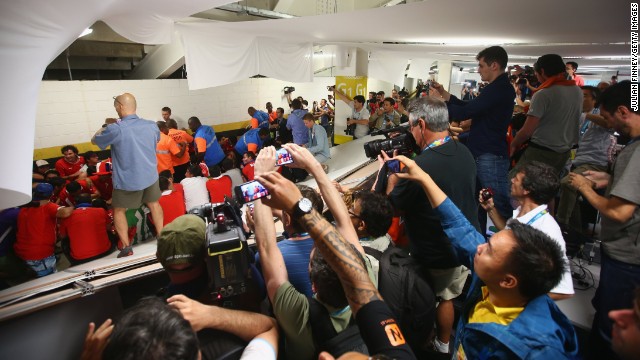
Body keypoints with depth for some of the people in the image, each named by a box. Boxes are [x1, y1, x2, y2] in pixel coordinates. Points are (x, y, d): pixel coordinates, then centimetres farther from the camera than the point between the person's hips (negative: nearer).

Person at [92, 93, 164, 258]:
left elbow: (94, 140, 0)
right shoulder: (152, 125, -4)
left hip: (127, 180, -4)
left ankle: (126, 247, 15)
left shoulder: (115, 129, -19)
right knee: (154, 204, 23)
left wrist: (105, 127, 17)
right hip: (150, 175, 4)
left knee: (118, 210, 16)